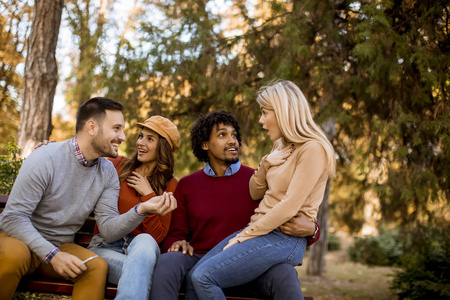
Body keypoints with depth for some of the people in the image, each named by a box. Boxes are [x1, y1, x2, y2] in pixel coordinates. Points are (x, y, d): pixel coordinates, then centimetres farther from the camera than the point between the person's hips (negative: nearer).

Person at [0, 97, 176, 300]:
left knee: (98, 266, -26)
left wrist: (142, 209, -26)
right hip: (21, 237, -3)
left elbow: (108, 231, -8)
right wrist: (53, 255, -28)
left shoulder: (107, 172, -2)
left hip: (60, 246, 4)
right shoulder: (46, 159, -19)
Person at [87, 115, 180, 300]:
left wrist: (148, 195, -8)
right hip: (105, 246, 0)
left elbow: (157, 236, -3)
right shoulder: (117, 165, 9)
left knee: (144, 241, -39)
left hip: (141, 245, 0)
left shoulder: (169, 186, 6)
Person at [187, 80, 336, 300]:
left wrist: (246, 235, -15)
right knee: (194, 277, -5)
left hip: (285, 238, -8)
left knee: (203, 277, -21)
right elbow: (256, 194, 20)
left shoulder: (312, 150, -11)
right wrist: (266, 164, 0)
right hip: (259, 230, 9)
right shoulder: (280, 145, 17)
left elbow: (290, 207, -18)